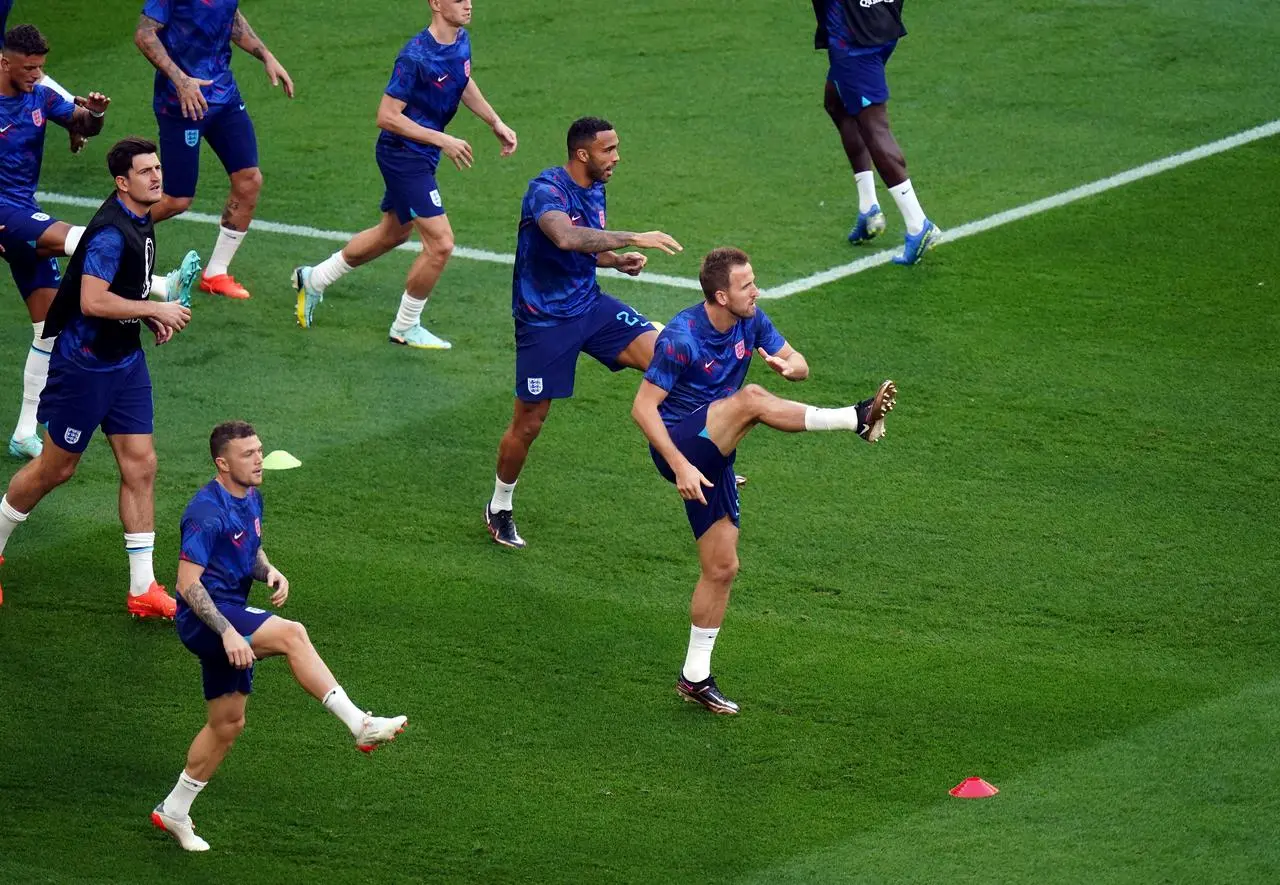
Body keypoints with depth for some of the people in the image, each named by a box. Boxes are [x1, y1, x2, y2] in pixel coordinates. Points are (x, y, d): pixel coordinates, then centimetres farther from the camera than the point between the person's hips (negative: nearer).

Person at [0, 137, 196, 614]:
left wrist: (149, 316, 6)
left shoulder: (141, 222, 7)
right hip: (85, 364, -9)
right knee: (56, 467, 4)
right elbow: (92, 301, -30)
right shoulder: (111, 231, -24)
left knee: (140, 465, 4)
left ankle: (143, 590, 7)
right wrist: (156, 309, -22)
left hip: (126, 360, 9)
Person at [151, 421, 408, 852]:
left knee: (228, 723, 14)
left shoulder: (251, 499, 9)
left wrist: (270, 572, 3)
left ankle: (173, 811, 28)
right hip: (203, 619, -10)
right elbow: (188, 582, -22)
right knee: (292, 634, -30)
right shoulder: (208, 512, -19)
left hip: (229, 619, 10)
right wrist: (227, 632, -30)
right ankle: (360, 725, -33)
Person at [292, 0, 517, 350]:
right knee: (440, 243, -9)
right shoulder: (416, 57, -27)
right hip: (403, 155, -10)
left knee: (394, 233, 26)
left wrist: (496, 123, 12)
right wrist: (442, 141, -24)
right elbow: (387, 117, -24)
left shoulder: (461, 42, -1)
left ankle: (313, 279, 44)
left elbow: (464, 83, 21)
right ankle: (405, 328, 11)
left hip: (421, 156, 10)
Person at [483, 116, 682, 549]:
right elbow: (565, 237, -43)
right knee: (528, 423, 3)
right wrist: (633, 238, -42)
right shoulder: (547, 190, -22)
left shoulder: (595, 190, 5)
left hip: (590, 304, 7)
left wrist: (618, 261, 1)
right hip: (544, 318, -6)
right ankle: (499, 508, 26)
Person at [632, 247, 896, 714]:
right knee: (750, 399, -31)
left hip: (713, 455, 7)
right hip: (680, 446, -7)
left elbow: (799, 363, 6)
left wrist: (790, 366, -20)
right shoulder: (681, 338, -20)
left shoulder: (750, 321, 0)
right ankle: (857, 420, -34)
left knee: (722, 567, 6)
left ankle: (695, 676, 15)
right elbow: (643, 406, -18)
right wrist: (680, 466, -26)